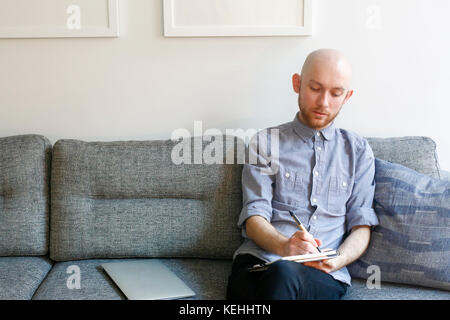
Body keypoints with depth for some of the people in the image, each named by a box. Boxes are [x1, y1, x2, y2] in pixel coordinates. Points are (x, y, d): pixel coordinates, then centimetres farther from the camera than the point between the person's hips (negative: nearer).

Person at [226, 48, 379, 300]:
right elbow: (254, 216, 3)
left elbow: (362, 225, 11)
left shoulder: (358, 150, 18)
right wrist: (283, 245, -20)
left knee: (284, 274, -36)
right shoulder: (265, 142, 13)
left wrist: (338, 259, -11)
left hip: (325, 276, 0)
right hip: (259, 260, 1)